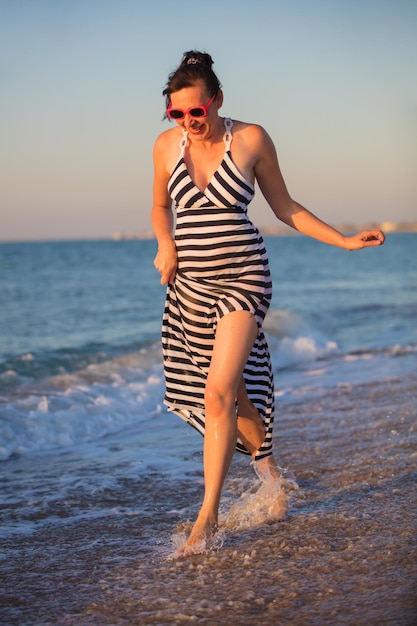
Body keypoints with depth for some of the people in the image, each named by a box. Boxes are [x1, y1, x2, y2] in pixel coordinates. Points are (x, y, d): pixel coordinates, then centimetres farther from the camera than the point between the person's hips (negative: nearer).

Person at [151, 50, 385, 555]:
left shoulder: (251, 139, -5)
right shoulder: (167, 146, 3)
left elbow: (284, 206, 6)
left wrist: (345, 241, 4)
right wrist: (164, 244, -1)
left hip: (242, 281, -4)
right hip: (189, 285, 4)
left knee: (220, 392, -15)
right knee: (233, 392, 11)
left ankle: (209, 515, -7)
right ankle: (267, 465, 39)